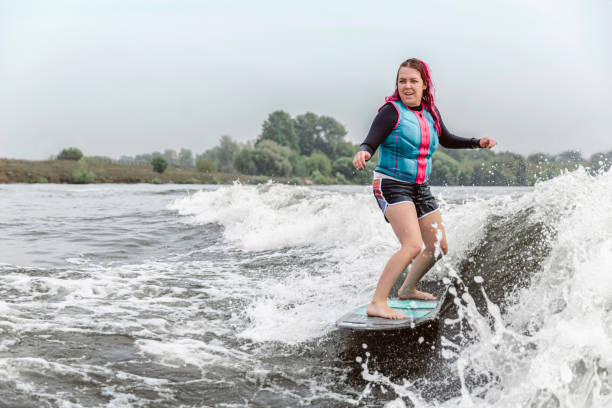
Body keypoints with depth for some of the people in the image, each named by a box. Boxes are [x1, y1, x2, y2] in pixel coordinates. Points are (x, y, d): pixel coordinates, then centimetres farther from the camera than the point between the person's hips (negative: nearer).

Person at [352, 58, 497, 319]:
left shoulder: (430, 112, 7)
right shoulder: (392, 111, -12)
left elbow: (446, 140, 23)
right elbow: (371, 143, -23)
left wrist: (477, 143, 14)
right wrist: (363, 153, -45)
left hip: (420, 188, 8)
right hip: (392, 186, -8)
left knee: (439, 248, 16)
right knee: (413, 246, -26)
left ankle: (408, 289, 36)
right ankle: (377, 304, -25)